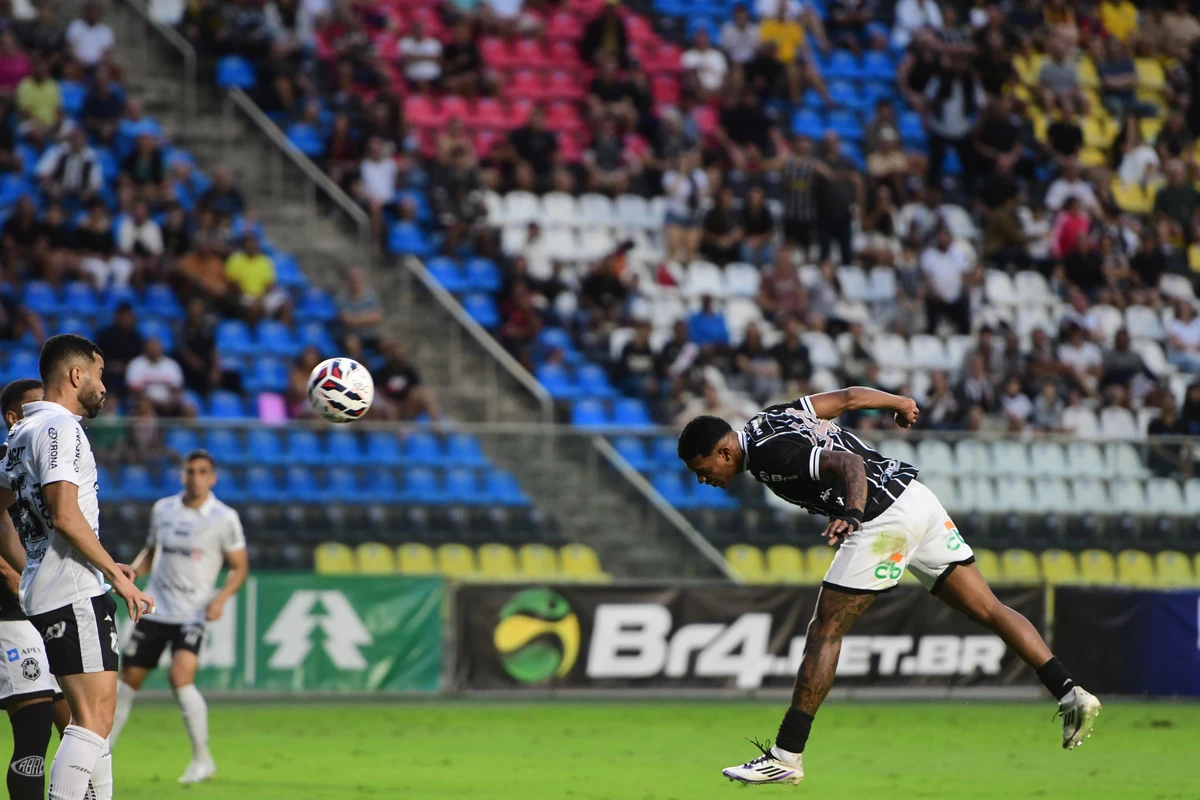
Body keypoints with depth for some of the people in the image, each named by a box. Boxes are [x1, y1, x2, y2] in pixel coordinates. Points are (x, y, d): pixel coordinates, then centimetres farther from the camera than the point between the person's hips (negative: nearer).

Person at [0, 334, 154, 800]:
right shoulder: (60, 428, -11)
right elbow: (65, 515, -20)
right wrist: (115, 573, -14)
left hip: (43, 595, 10)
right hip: (74, 593, -10)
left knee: (93, 719, 12)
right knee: (93, 721, -14)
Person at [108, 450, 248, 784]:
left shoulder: (224, 518, -5)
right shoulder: (163, 509, 6)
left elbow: (239, 567, 1)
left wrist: (221, 598, -16)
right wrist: (133, 571, 1)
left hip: (192, 615, -4)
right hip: (154, 609, 4)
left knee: (181, 678, -22)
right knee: (128, 679, 6)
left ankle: (202, 759, -10)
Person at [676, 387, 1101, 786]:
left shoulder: (770, 455, -14)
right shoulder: (769, 416, 12)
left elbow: (847, 462, -26)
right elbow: (848, 397, 21)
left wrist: (851, 514, -42)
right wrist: (901, 404, 37)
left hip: (884, 517, -10)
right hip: (916, 493, 10)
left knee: (825, 631, -5)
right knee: (989, 610, 8)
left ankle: (786, 757, -3)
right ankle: (1070, 693, 0)